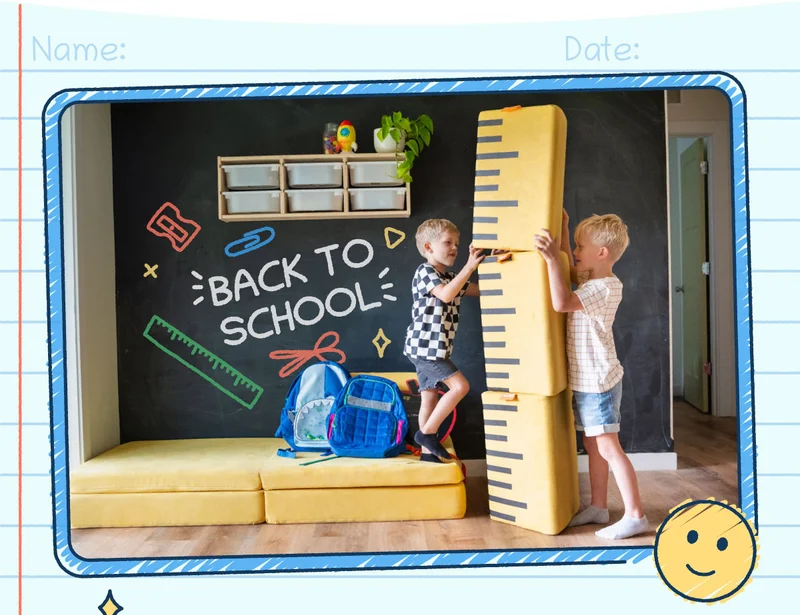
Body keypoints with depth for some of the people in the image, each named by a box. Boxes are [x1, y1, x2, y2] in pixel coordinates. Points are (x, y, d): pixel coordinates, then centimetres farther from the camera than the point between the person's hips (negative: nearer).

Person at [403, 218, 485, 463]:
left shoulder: (450, 277, 18)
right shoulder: (425, 271, -9)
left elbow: (479, 290, 20)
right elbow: (446, 295, -26)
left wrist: (483, 266, 8)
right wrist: (469, 267, -26)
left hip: (432, 348, 9)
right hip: (425, 346, -9)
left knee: (430, 397, 11)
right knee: (460, 385, -14)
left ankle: (427, 451, 19)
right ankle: (427, 432, -4)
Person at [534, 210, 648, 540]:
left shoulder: (605, 288, -20)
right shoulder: (591, 281, 8)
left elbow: (561, 302, -32)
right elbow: (570, 270, 28)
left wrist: (551, 258, -33)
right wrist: (563, 230, 21)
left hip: (598, 383, -10)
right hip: (585, 381, 10)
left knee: (609, 448, -5)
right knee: (593, 445, 16)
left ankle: (635, 515, 4)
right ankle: (598, 507, 27)